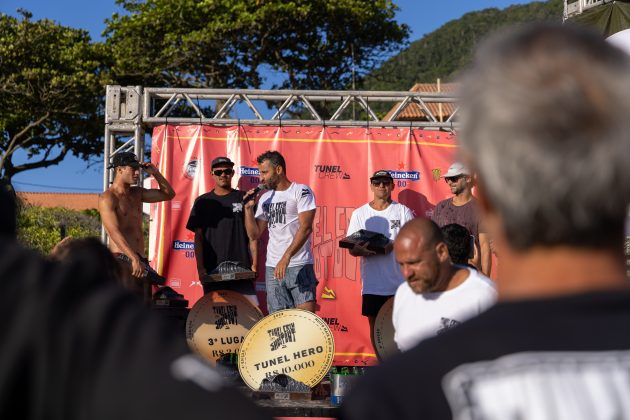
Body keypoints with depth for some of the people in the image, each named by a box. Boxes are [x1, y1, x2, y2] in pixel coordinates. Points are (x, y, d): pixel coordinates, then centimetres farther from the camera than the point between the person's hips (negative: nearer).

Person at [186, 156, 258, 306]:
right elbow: (198, 238, 8)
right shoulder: (203, 202, 10)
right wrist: (200, 268, -2)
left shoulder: (243, 199, 9)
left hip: (242, 269, 0)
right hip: (212, 271, 1)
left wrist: (254, 264, -2)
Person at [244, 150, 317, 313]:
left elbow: (306, 228, -14)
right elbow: (255, 234, 16)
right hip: (272, 268, 6)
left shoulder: (301, 191, -3)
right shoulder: (265, 199, 16)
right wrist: (249, 208, 3)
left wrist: (286, 257, -22)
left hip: (299, 266, -5)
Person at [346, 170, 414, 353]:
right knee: (375, 324, 8)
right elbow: (352, 249, 5)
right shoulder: (359, 214, 7)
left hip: (400, 282, -2)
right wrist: (362, 250, -18)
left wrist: (393, 245, -17)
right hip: (372, 283, 2)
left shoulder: (403, 212, 4)